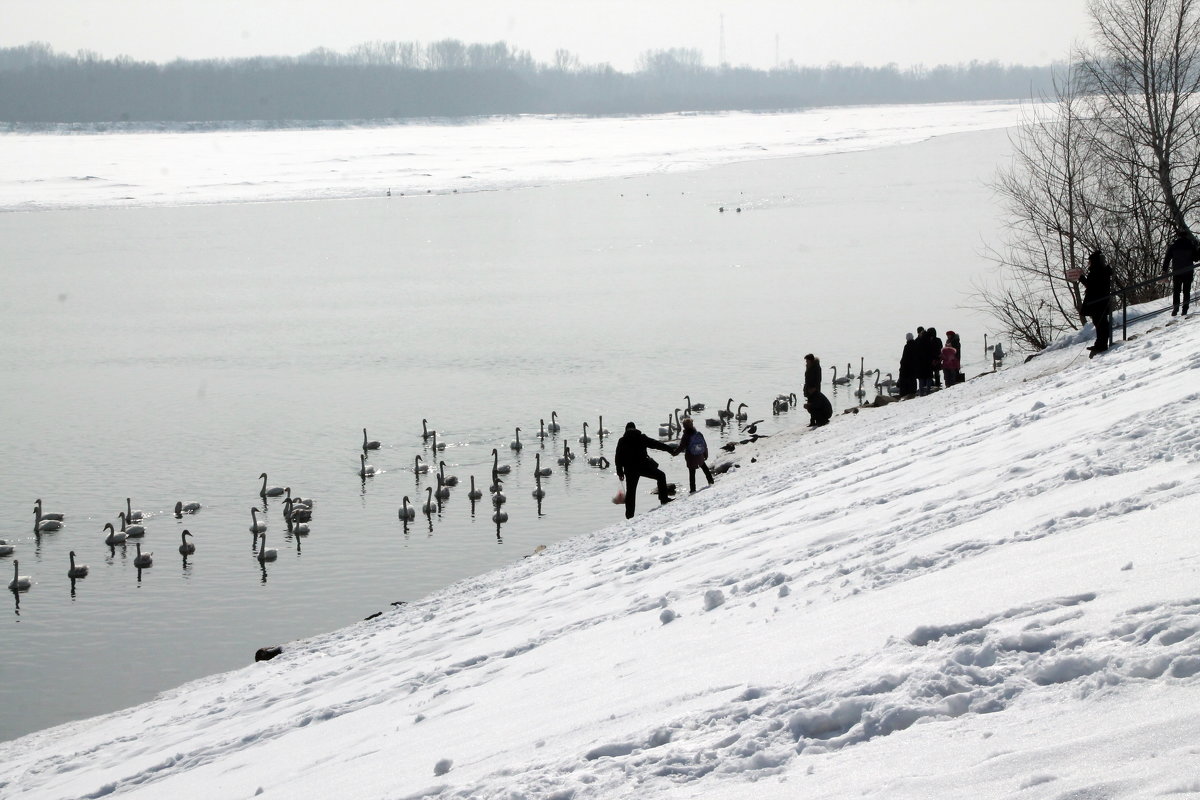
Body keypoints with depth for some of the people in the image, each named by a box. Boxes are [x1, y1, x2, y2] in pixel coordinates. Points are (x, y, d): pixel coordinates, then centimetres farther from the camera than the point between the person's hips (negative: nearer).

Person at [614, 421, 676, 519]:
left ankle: (629, 514, 8)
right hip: (643, 466, -3)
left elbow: (618, 458, 6)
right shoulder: (641, 438, 1)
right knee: (661, 476, 15)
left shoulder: (622, 441, 6)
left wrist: (620, 471, 14)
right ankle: (664, 499, 8)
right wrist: (671, 449, 6)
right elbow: (656, 444, 2)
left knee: (630, 491, 9)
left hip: (630, 470, 3)